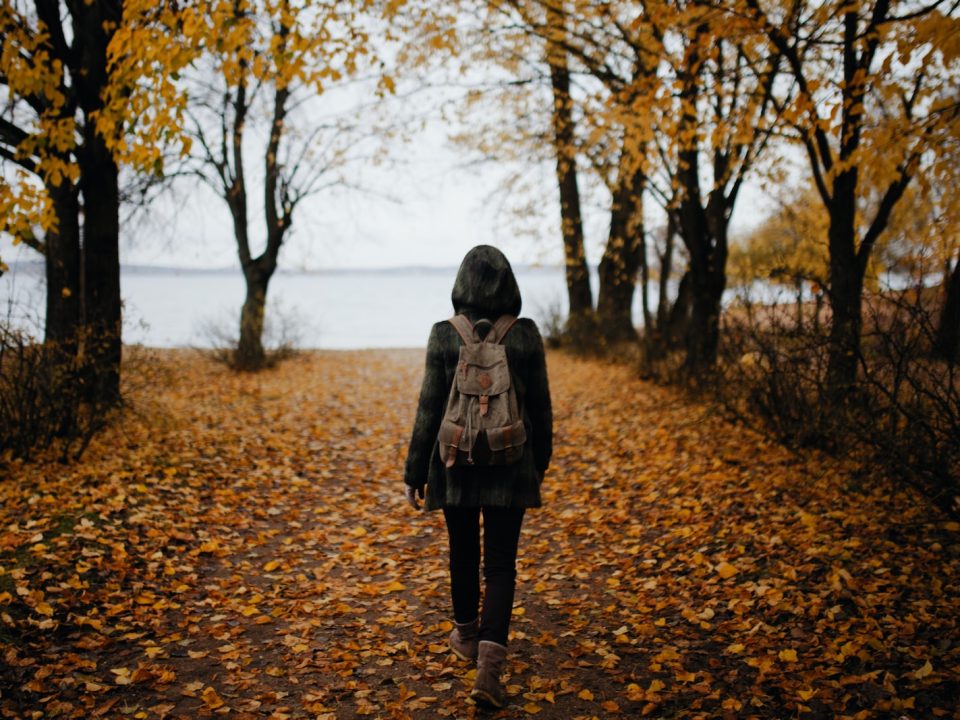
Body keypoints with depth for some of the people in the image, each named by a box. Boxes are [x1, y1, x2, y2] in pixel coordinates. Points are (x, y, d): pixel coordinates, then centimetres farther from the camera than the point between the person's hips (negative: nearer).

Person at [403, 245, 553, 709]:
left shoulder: (444, 336, -9)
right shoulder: (525, 335, -5)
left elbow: (430, 408, -7)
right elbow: (540, 405, 1)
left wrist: (414, 473, 0)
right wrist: (540, 460, 16)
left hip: (456, 462, 0)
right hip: (510, 465, 0)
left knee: (463, 552, 20)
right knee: (500, 563, 5)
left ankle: (466, 636, 41)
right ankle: (489, 665, -8)